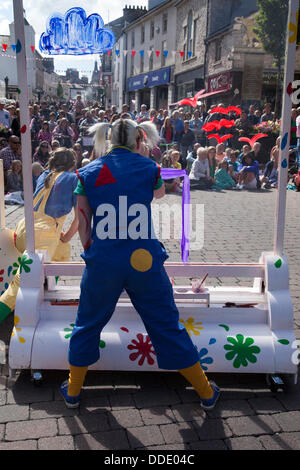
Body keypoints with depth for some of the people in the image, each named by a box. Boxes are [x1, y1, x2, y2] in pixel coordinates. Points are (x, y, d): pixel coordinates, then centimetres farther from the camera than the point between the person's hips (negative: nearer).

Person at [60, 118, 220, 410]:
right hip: (145, 259, 0)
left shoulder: (87, 173, 3)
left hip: (103, 262, 1)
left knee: (88, 325, 21)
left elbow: (83, 226, 4)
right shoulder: (148, 168, 0)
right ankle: (206, 393, 26)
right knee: (166, 325, 12)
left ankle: (73, 392, 35)